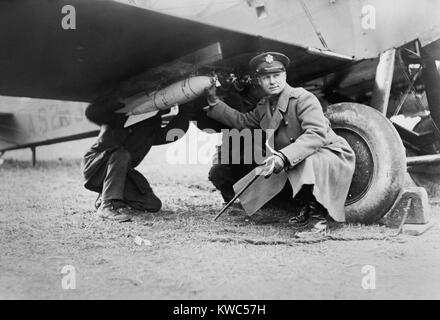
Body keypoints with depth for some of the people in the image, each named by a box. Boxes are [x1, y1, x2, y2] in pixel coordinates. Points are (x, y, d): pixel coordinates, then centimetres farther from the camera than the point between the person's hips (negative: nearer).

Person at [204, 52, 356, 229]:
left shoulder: (303, 98, -18)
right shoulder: (264, 106, 8)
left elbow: (317, 134, -32)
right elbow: (241, 121, 24)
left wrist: (284, 156, -43)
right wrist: (214, 102, 18)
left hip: (331, 154, -8)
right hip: (297, 162, 8)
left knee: (308, 161, -39)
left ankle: (318, 210, -15)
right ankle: (308, 205, 7)